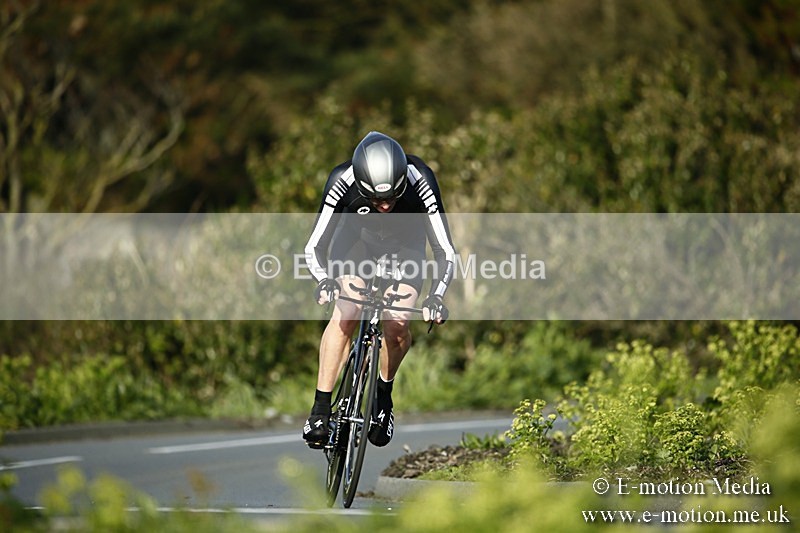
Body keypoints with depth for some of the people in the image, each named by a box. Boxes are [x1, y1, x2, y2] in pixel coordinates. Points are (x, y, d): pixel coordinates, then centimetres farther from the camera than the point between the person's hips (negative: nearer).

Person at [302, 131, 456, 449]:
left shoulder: (420, 182, -36)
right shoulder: (342, 181, -35)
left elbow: (445, 252, -33)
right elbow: (314, 247, -28)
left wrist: (436, 295, -49)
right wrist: (324, 280, -48)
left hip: (404, 244, 0)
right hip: (356, 238, 0)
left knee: (397, 326, -18)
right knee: (345, 315, -24)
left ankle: (384, 395, 10)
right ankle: (320, 410, -18)